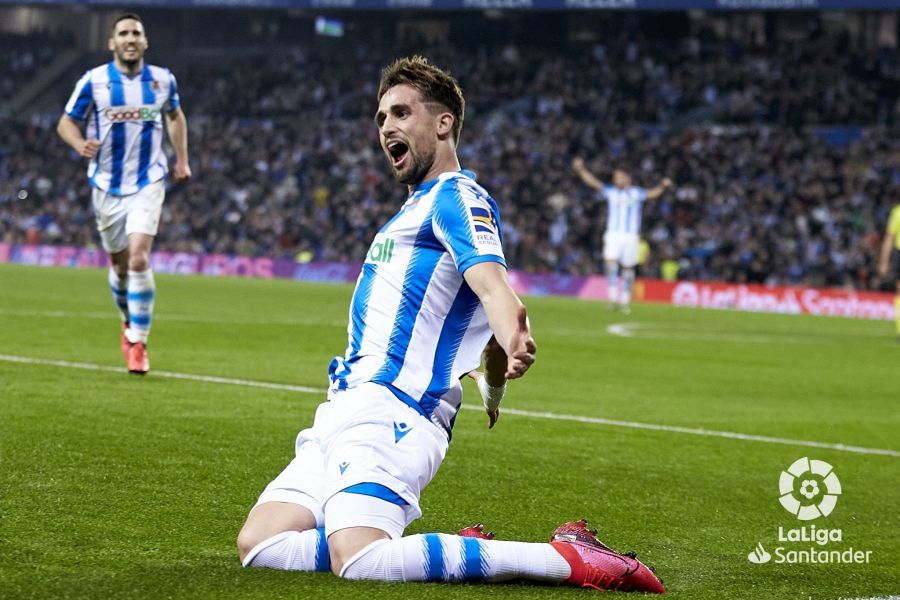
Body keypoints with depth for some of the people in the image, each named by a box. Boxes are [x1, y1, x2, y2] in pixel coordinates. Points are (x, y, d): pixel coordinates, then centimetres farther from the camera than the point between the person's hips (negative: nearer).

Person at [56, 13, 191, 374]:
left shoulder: (162, 80, -1)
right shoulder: (93, 81, -7)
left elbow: (175, 115, 20)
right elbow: (66, 123, 0)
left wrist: (182, 159, 14)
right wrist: (80, 144, -22)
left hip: (148, 182, -1)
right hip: (107, 185, 1)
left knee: (139, 259, -18)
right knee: (120, 265, 10)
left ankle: (138, 343, -10)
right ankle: (129, 321, 40)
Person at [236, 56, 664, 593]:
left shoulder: (455, 196, -3)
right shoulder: (420, 207, 27)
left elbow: (493, 284, -25)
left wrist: (512, 338, -46)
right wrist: (493, 393, 52)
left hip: (386, 412, -10)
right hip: (346, 413, 10)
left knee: (358, 563, -31)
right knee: (259, 547, -6)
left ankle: (567, 558, -21)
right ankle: (464, 553, -1)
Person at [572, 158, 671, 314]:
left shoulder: (636, 193, 5)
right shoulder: (611, 192, 9)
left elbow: (652, 194, -7)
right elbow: (593, 182, 2)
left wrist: (662, 187, -27)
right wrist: (581, 170, -11)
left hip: (631, 236, -1)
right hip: (613, 234, 1)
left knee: (628, 268, 4)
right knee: (611, 263, -16)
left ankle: (625, 301, 17)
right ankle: (613, 298, -15)